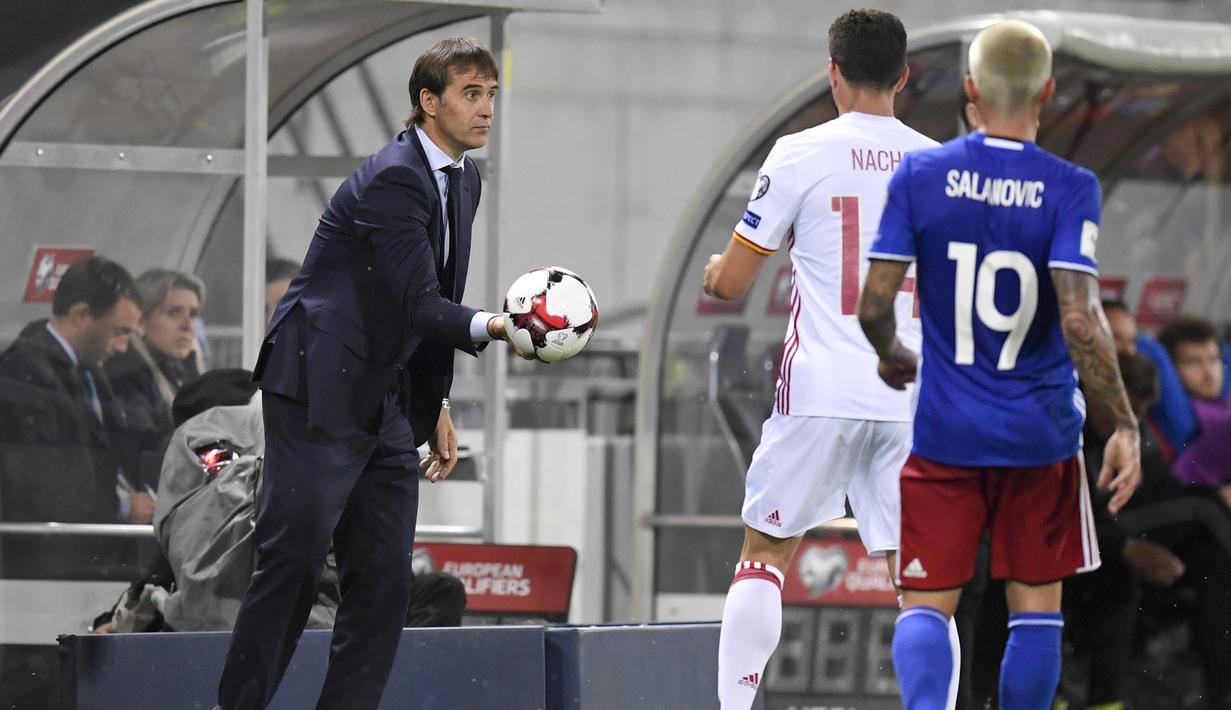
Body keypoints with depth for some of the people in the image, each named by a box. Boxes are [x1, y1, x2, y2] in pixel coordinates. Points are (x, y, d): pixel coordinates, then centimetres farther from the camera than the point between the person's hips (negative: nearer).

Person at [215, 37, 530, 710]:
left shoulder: (463, 179, 13)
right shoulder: (393, 179, -16)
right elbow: (419, 303, -23)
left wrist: (435, 406, 20)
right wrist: (492, 326, -38)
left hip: (386, 401, 9)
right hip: (318, 386, -9)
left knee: (385, 578, 1)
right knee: (292, 561, -12)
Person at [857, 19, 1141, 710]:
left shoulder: (919, 175, -5)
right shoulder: (1069, 189, -10)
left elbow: (874, 304, -5)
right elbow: (1080, 318, -20)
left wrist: (892, 355, 18)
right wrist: (1125, 425, -14)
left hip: (945, 430, 1)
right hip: (1040, 434, -1)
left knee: (926, 605, 4)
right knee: (1037, 606, 12)